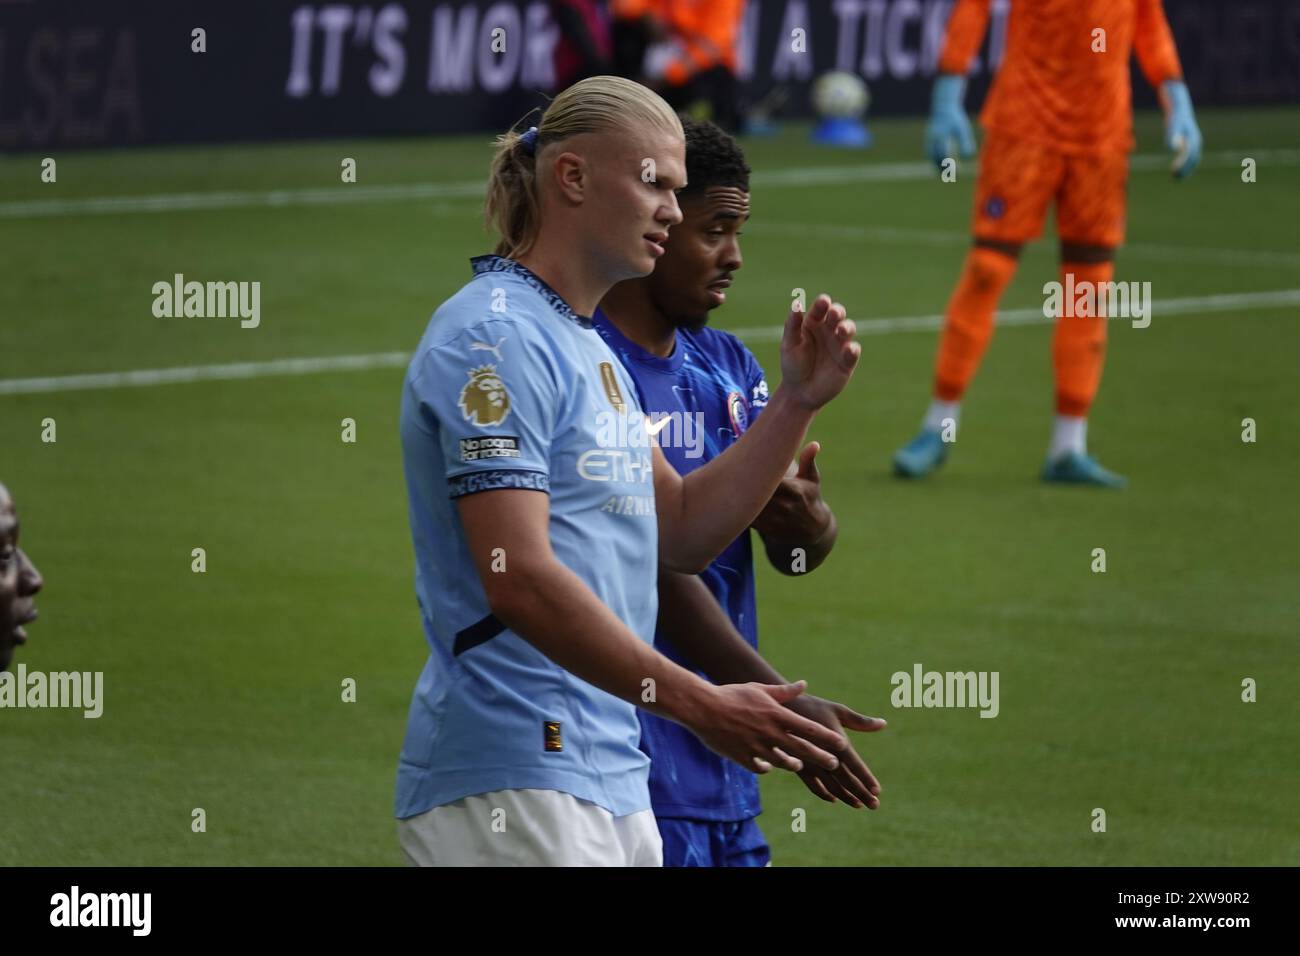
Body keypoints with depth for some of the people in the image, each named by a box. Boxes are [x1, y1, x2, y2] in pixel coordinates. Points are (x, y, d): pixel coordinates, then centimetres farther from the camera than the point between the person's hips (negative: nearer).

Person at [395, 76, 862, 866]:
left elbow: (683, 532, 20)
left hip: (615, 779, 10)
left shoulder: (592, 350, 20)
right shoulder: (495, 336, -13)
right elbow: (519, 579, -21)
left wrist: (797, 401, 9)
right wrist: (699, 705, -23)